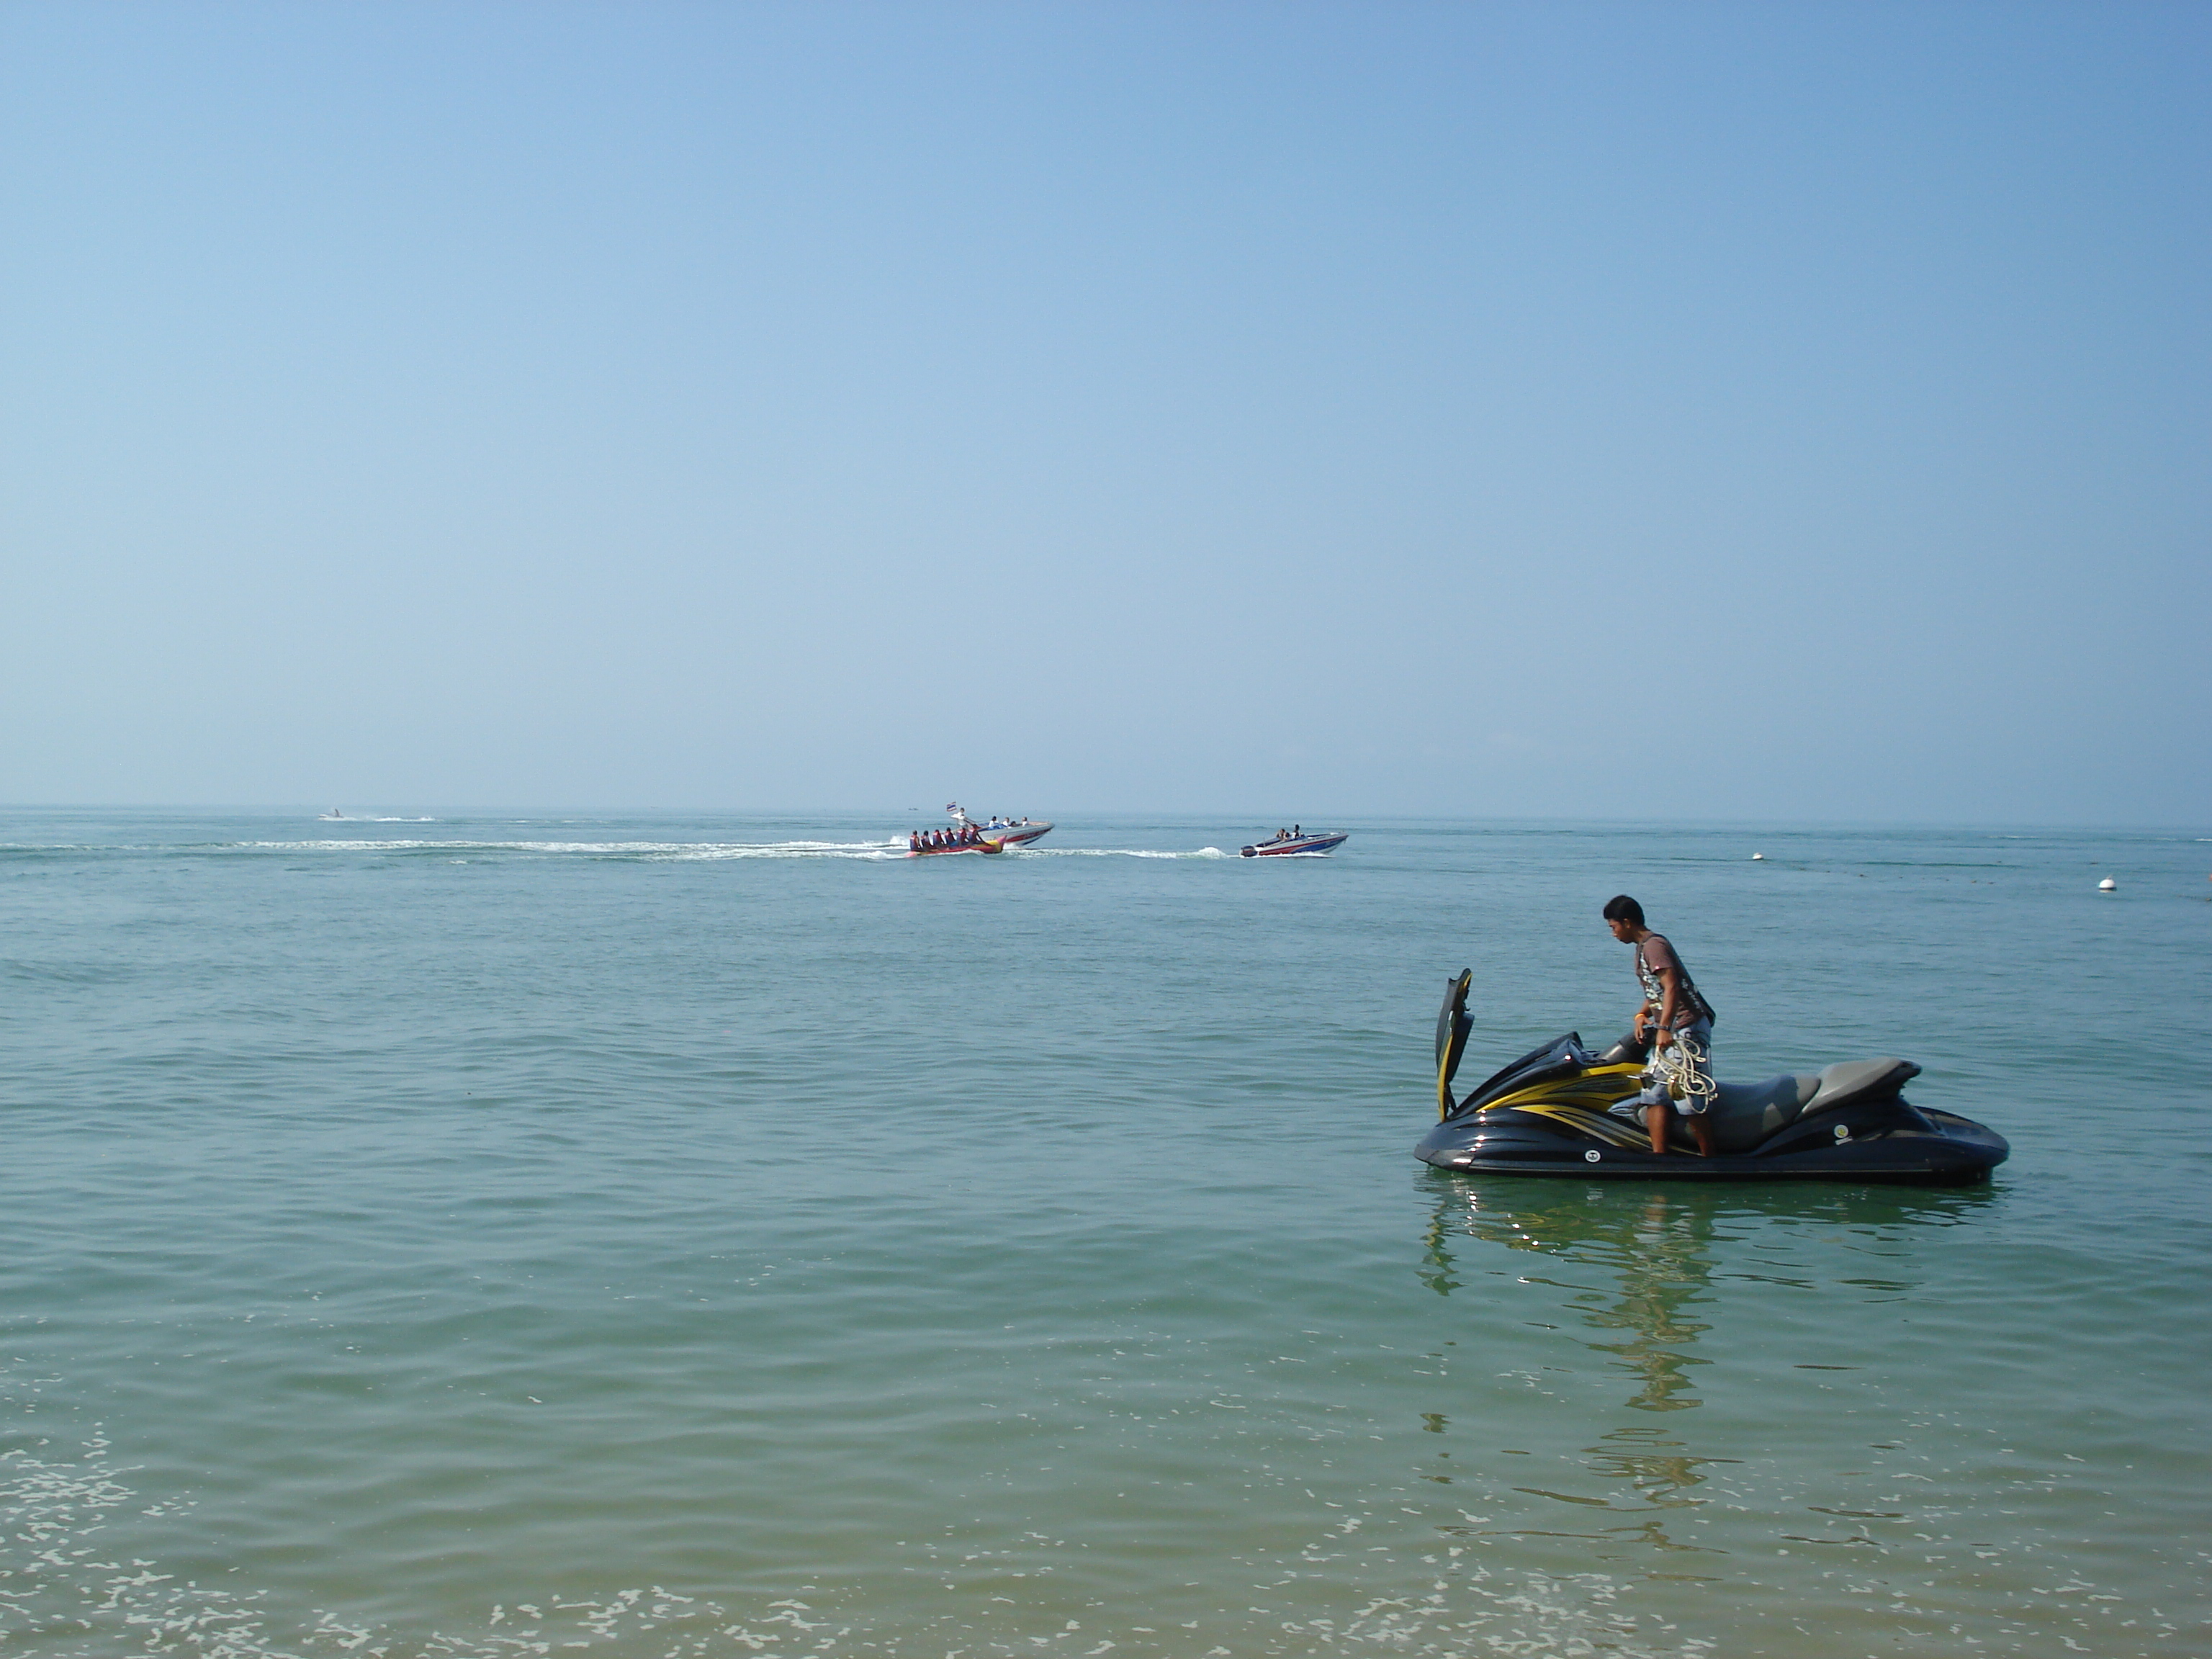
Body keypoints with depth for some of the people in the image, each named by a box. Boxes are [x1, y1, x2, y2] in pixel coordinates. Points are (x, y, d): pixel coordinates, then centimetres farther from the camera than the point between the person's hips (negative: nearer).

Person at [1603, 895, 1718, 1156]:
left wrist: (1664, 1028, -32)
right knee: (1655, 1096, 2)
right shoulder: (1644, 947, 17)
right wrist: (1642, 1015, 9)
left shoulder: (1654, 945, -13)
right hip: (1669, 1032, 10)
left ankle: (1709, 1161, -2)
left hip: (1686, 1029, -10)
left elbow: (1671, 987, -24)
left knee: (1690, 1099, -9)